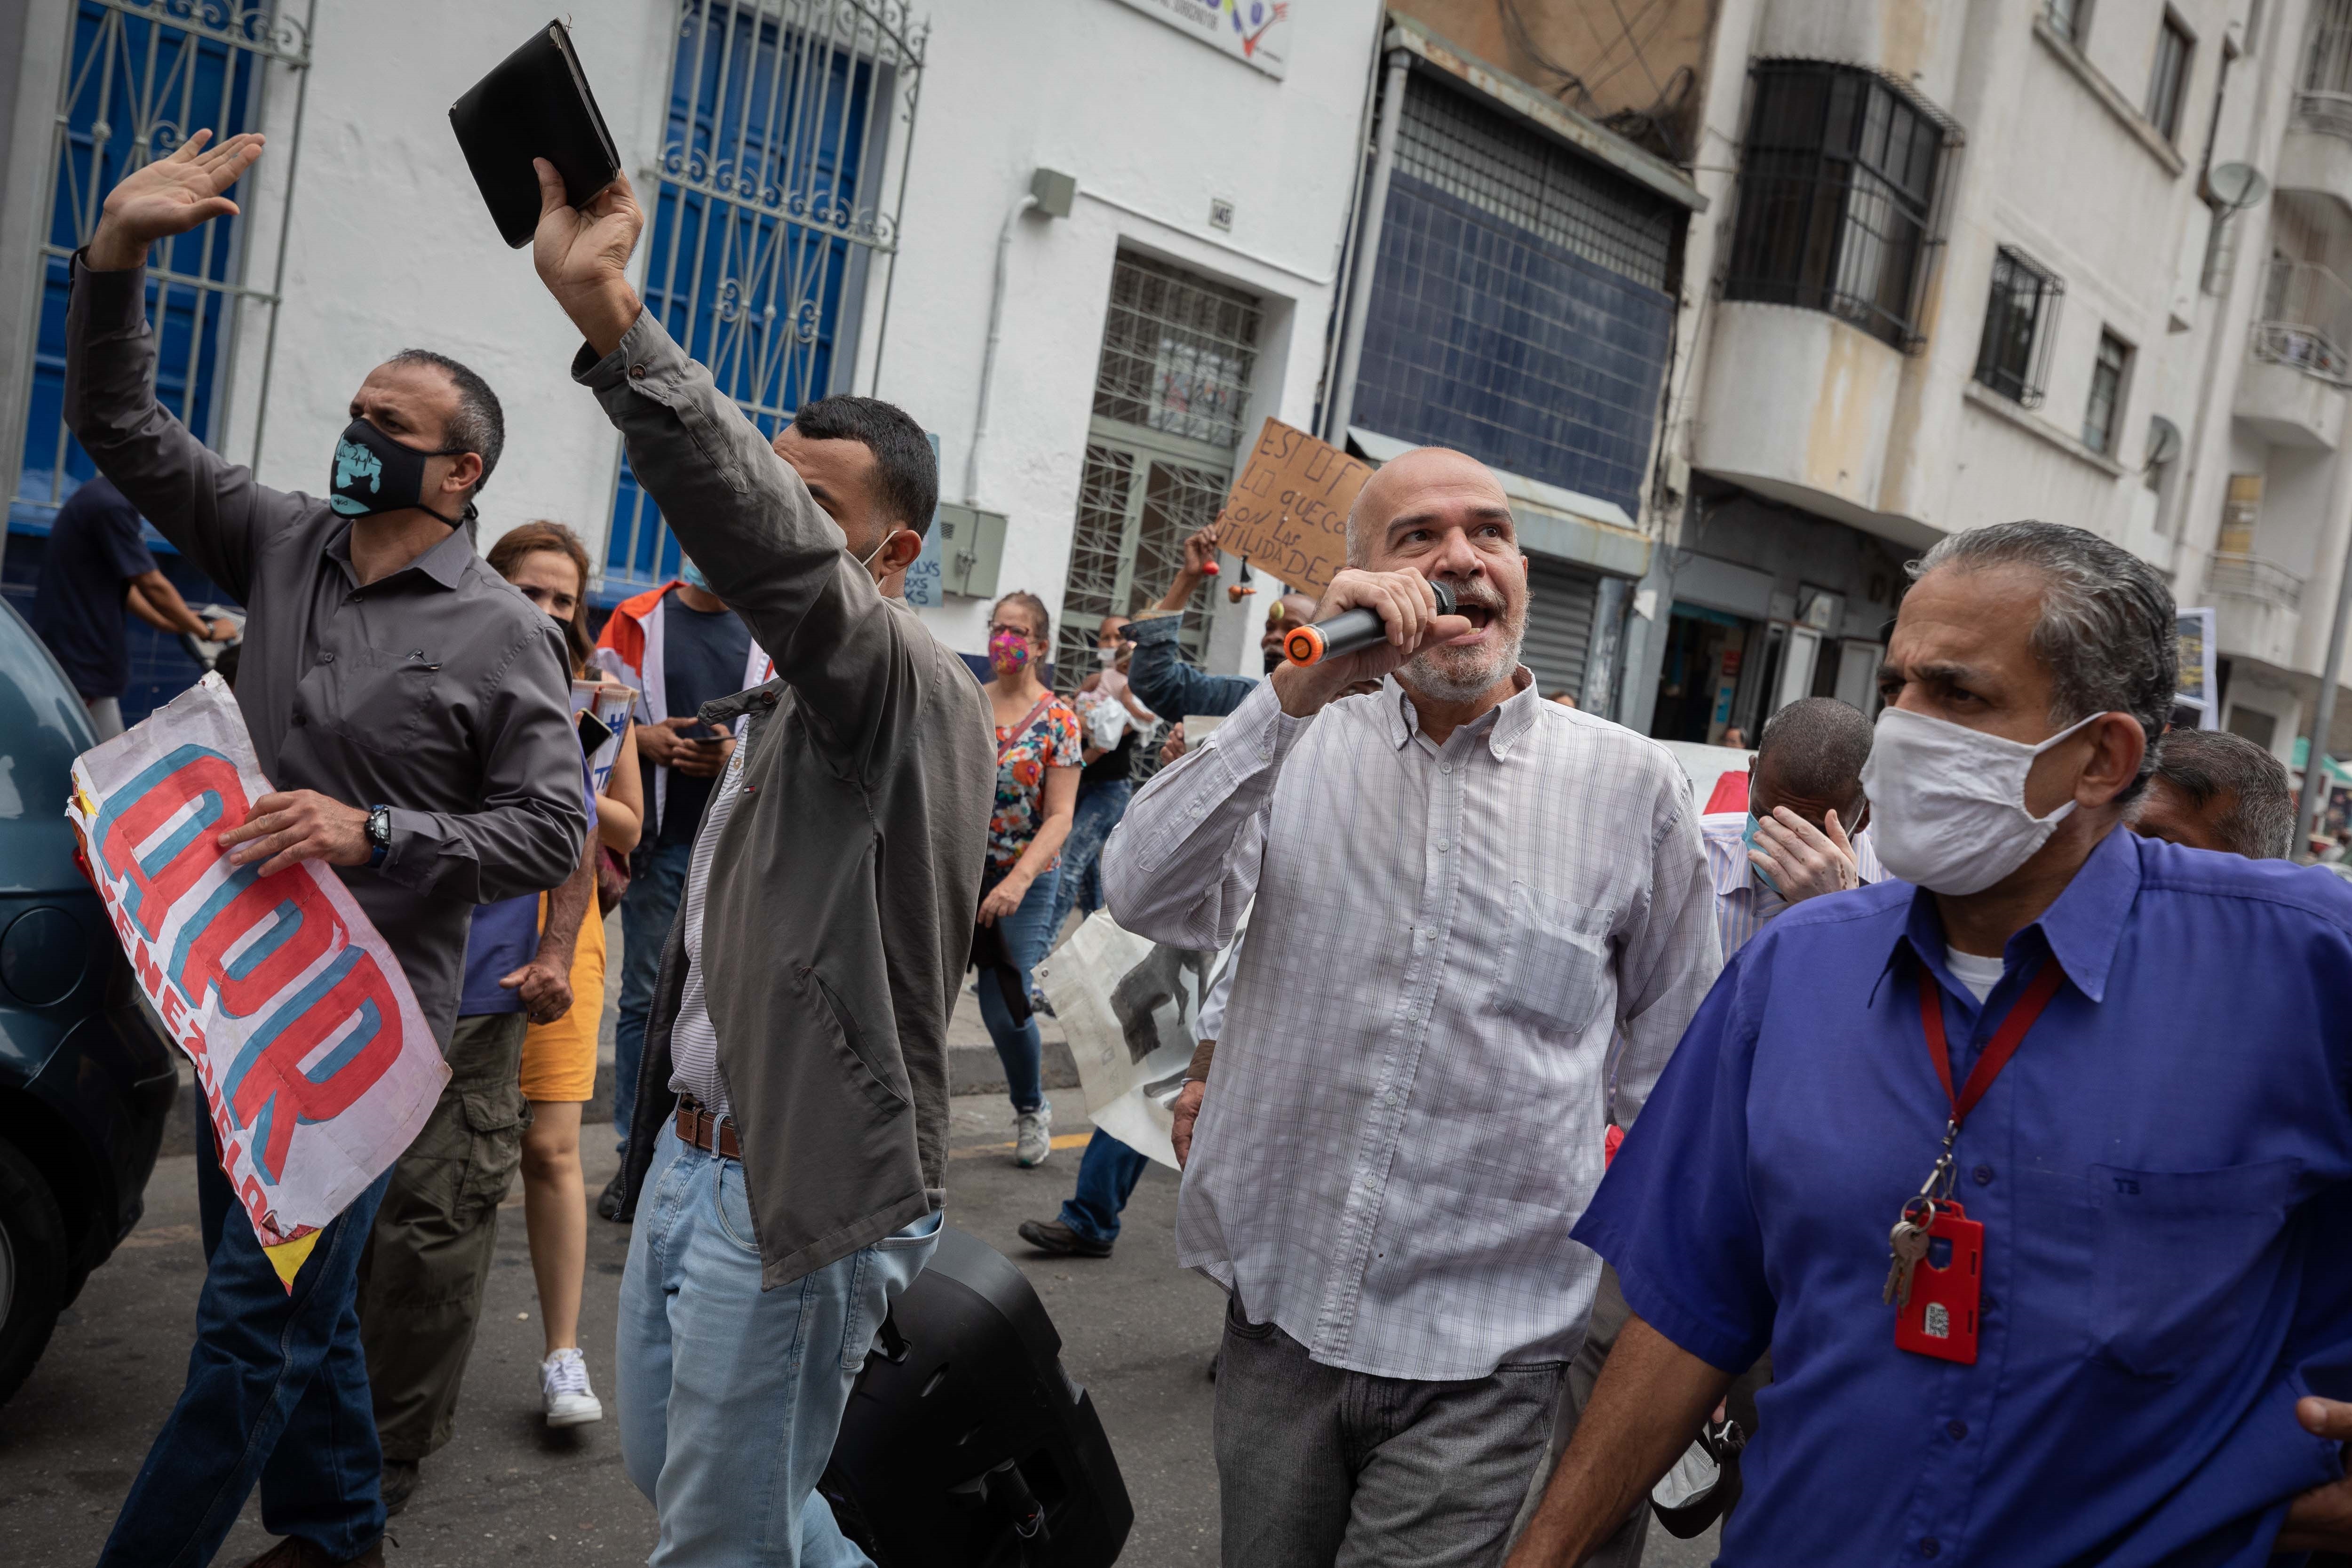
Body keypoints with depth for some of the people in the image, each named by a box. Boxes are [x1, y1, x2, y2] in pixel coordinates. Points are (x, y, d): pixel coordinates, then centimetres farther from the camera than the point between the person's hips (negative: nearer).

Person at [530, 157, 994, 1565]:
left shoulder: (913, 687, -18)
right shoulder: (790, 706, 13)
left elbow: (774, 551, -39)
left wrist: (610, 317, -46)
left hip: (801, 1191, -9)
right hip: (694, 1155, 10)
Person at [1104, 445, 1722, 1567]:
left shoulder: (1630, 783, -2)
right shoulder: (1304, 748, 1)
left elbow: (1669, 1066, 8)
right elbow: (1147, 900, -15)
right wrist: (1297, 691, -22)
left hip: (1481, 1356, -2)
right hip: (1280, 1306, 2)